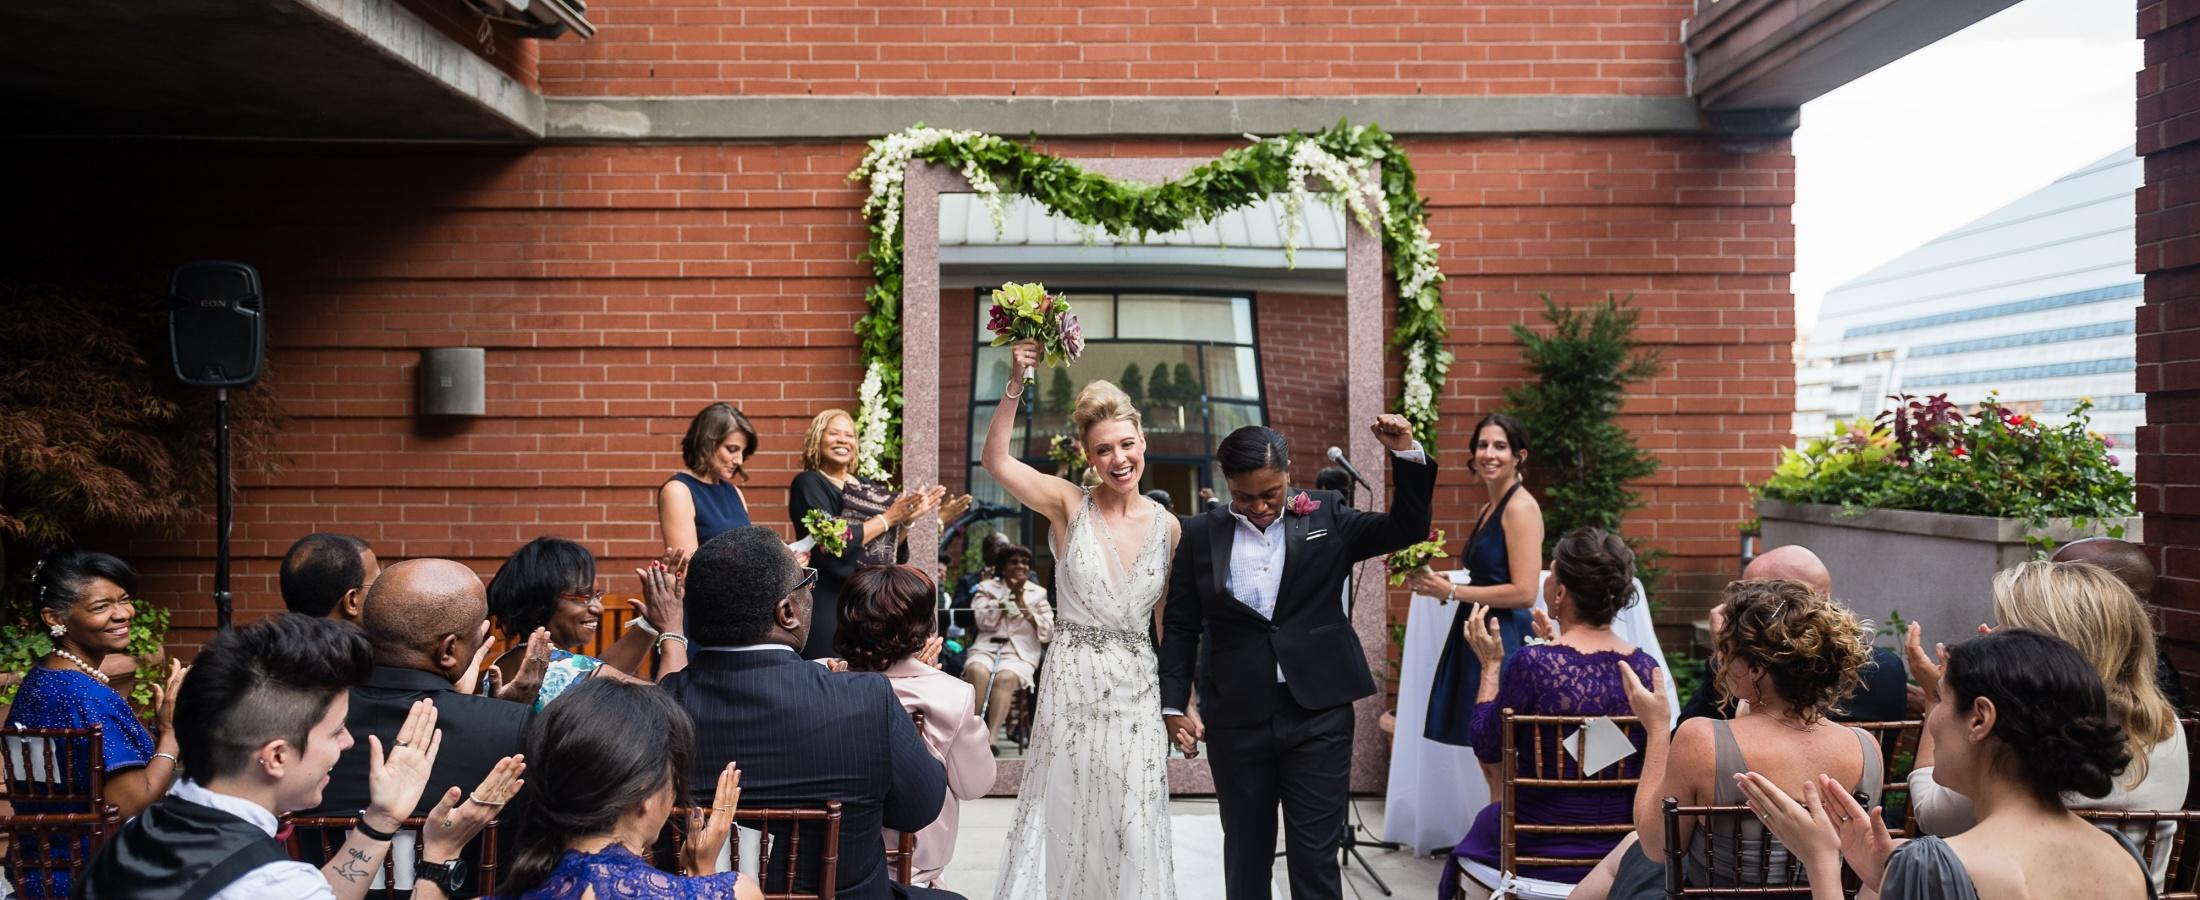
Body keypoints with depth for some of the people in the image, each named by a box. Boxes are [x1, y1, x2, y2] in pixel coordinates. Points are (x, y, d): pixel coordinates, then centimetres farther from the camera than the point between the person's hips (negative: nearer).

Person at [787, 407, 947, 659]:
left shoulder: (867, 487, 12)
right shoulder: (809, 483, -6)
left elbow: (890, 550, 13)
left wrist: (908, 518, -2)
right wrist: (888, 517, -13)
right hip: (829, 607, -6)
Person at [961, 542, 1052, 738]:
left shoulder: (1038, 594, 16)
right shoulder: (987, 587, 17)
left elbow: (1047, 634, 5)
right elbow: (984, 621, -2)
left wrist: (1024, 606, -2)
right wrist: (1010, 596, -3)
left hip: (1021, 653, 0)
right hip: (987, 647, 1)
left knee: (1005, 677, -34)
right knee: (977, 671, -34)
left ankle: (991, 735, -38)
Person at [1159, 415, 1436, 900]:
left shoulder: (1326, 516, 2)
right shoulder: (1201, 534, 2)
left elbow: (1406, 529, 3)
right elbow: (1181, 627, 5)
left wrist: (1406, 454, -10)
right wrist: (1174, 705, -4)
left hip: (1318, 713, -1)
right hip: (1237, 718, 1)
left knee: (1316, 857, 3)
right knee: (1245, 854, 14)